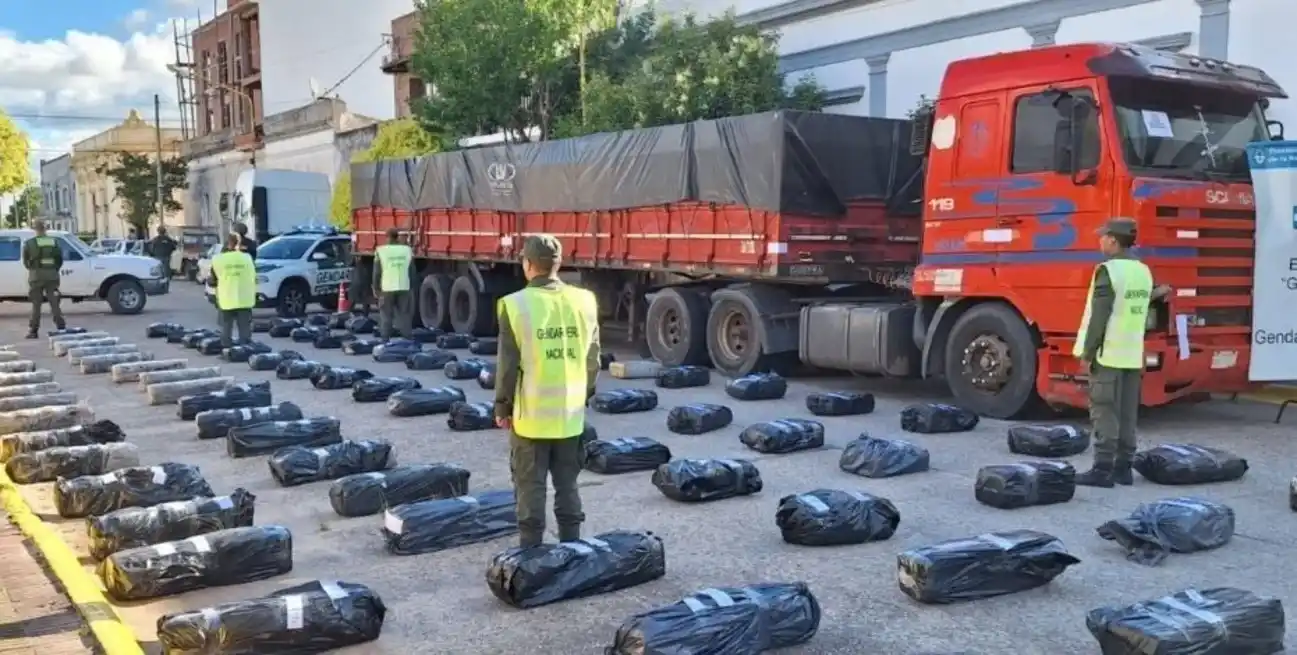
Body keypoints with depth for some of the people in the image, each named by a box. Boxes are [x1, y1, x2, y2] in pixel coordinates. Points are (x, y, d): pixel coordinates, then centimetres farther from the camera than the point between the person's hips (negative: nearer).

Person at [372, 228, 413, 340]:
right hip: (404, 288, 2)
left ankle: (385, 340, 2)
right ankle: (407, 339, 6)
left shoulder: (381, 251, -3)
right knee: (404, 314, 8)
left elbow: (377, 272, -1)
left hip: (387, 288, -2)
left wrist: (376, 289, 7)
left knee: (385, 315, 4)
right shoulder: (408, 250, 5)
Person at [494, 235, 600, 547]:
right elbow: (592, 359, 6)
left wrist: (502, 408, 2)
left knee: (530, 487, 7)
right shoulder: (584, 301, -2)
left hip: (531, 414, -3)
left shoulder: (516, 304, -13)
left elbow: (508, 364, -10)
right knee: (568, 485, 15)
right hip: (571, 413, 4)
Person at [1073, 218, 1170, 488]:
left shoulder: (1108, 270, -13)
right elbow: (1137, 309, 16)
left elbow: (1099, 316, -16)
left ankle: (1103, 469, -5)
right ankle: (1123, 467, 15)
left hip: (1108, 353, -8)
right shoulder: (1144, 271, 12)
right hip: (1133, 354, 8)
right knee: (1127, 414, 10)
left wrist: (1087, 352, -12)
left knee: (1104, 413, -5)